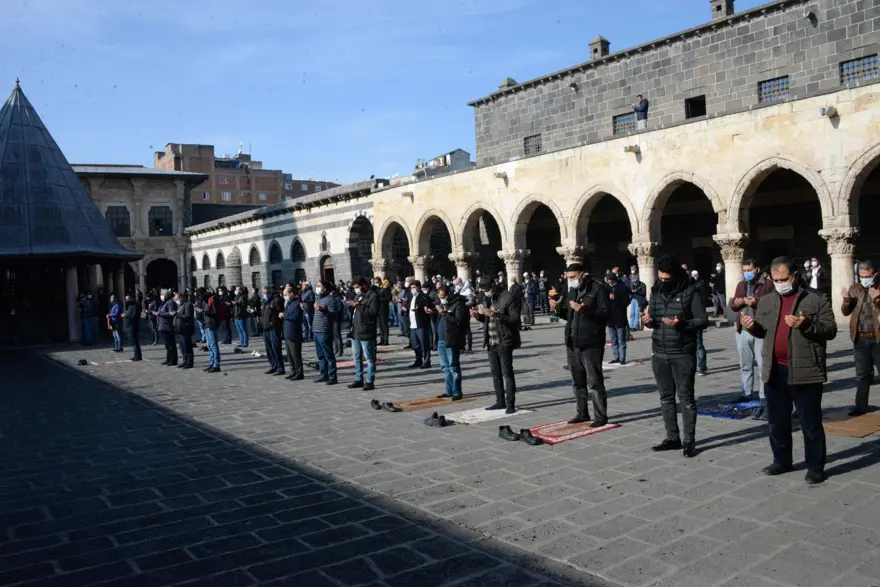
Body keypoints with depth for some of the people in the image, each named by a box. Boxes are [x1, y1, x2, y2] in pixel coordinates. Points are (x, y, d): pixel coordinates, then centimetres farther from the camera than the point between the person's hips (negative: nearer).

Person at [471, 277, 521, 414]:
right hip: (491, 342, 7)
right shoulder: (485, 298, 12)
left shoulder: (508, 297, -11)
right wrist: (478, 316, -2)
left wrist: (496, 315, -26)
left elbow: (515, 319, -17)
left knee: (507, 373, -4)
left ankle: (510, 403, 2)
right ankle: (500, 401, 21)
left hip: (504, 342, -7)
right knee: (495, 373, 12)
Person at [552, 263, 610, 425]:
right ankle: (582, 413, 26)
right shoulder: (570, 290, 13)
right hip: (572, 343, 7)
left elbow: (606, 313, -17)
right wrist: (558, 309, -1)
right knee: (577, 382, 15)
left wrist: (584, 310, -29)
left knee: (595, 382, -3)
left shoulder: (598, 289, -9)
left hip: (591, 343, -7)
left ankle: (601, 416, 6)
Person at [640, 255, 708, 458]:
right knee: (666, 397, 11)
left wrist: (682, 324, -25)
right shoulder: (656, 291, 8)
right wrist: (648, 320, -8)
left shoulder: (690, 292, -7)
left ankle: (689, 441, 8)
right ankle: (672, 438, 22)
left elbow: (703, 320, -9)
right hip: (660, 354, 6)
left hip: (683, 354, -5)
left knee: (686, 397, 1)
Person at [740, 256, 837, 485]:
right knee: (778, 421, 15)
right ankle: (781, 460, 29)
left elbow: (831, 330, -8)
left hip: (805, 371, -5)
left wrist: (807, 325, -24)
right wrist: (752, 326, -5)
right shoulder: (766, 301, 10)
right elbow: (762, 331, 17)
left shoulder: (816, 300, -5)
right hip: (775, 371, 5)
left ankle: (815, 467, 14)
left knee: (810, 423, 3)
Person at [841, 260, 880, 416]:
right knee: (862, 374, 13)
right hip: (860, 339, 3)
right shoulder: (854, 289, 6)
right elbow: (846, 312, 5)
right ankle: (861, 406, 21)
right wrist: (846, 300, -14)